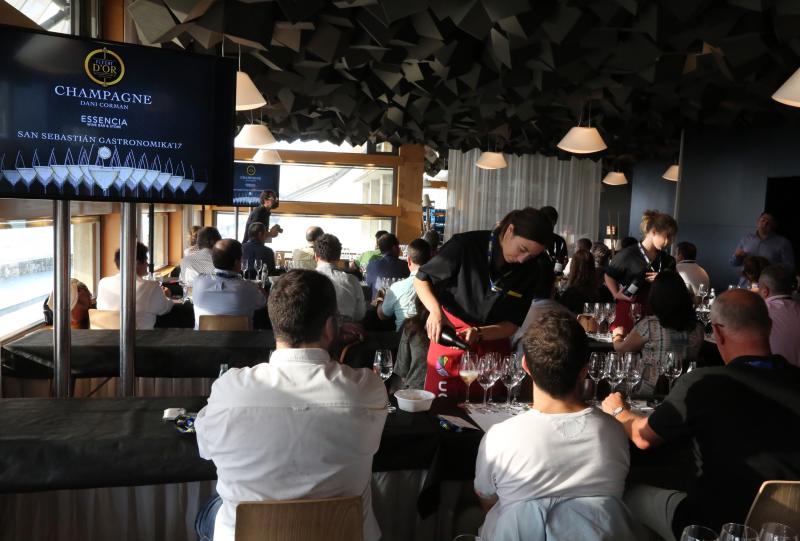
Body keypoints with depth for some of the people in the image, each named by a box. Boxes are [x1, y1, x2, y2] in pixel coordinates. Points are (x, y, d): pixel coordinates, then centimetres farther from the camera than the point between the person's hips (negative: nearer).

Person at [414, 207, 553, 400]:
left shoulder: (530, 271, -5)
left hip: (493, 345, 3)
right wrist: (435, 310, -24)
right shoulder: (466, 245, -16)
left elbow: (512, 324, -2)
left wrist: (479, 333, -20)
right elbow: (421, 279, -6)